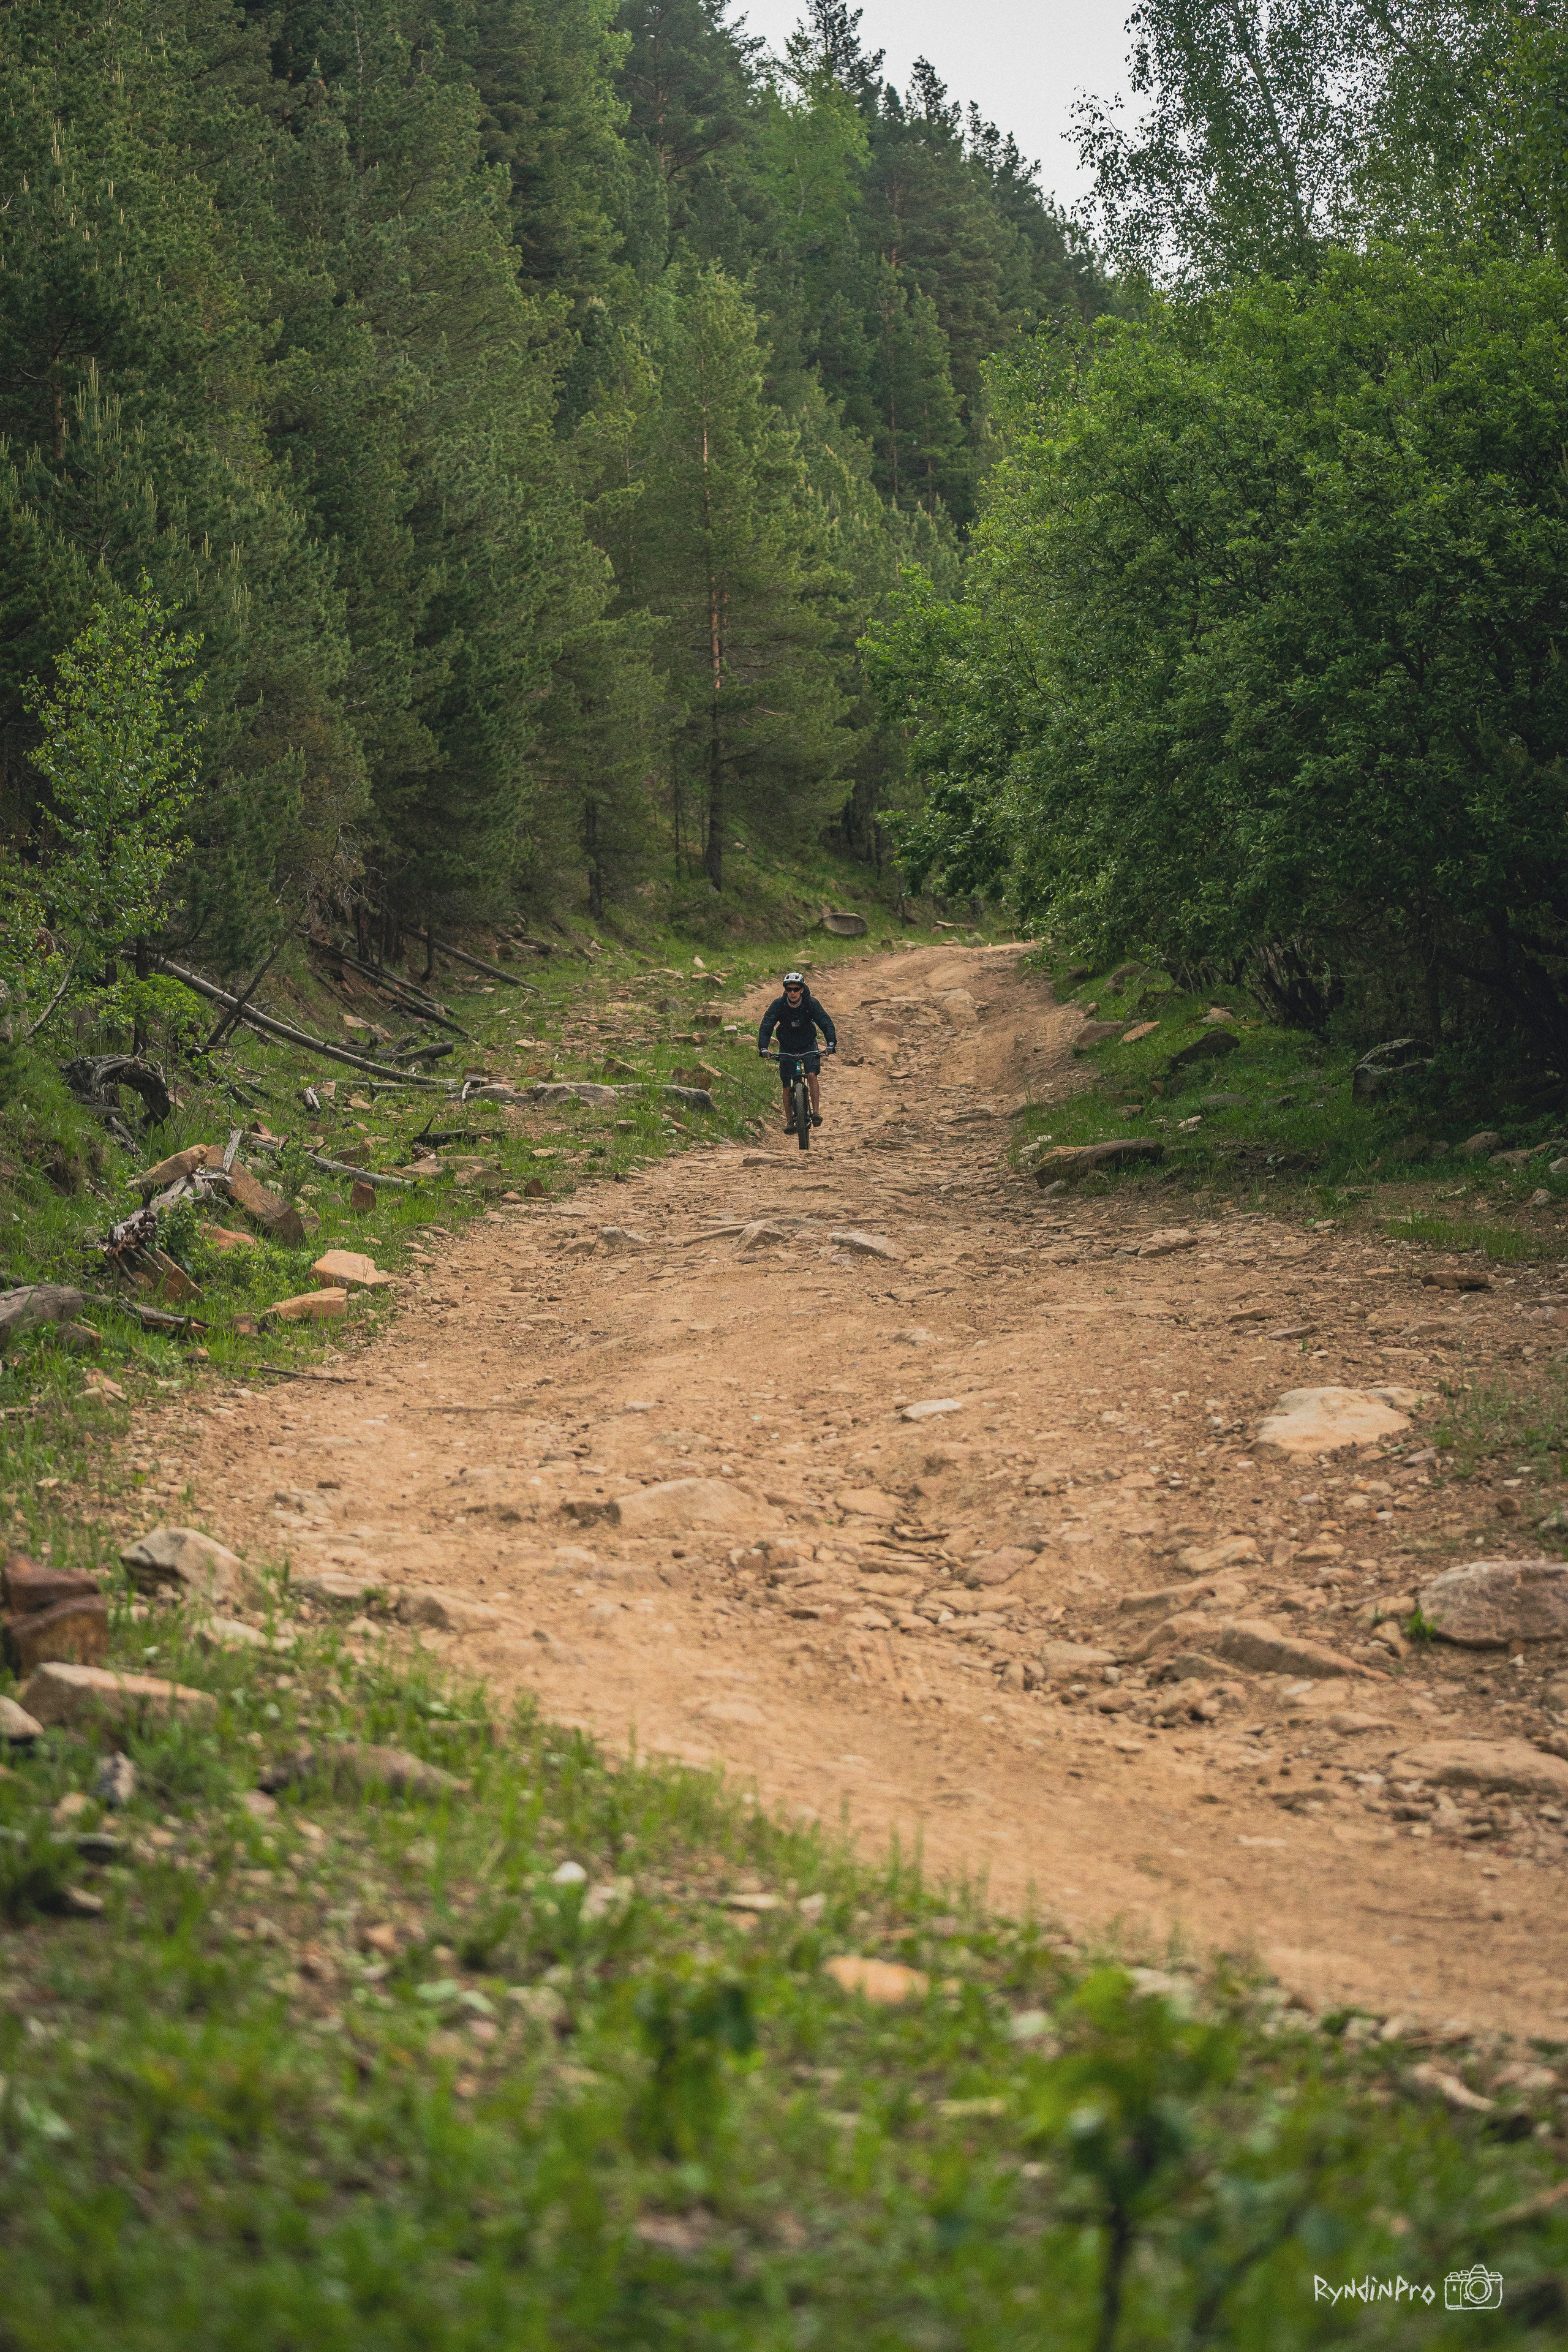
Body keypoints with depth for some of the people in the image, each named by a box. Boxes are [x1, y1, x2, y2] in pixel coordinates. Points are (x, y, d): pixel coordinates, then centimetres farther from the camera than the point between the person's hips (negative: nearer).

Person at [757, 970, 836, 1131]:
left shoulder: (811, 1003, -20)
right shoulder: (778, 1005, -20)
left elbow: (826, 1022, -24)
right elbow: (766, 1026, -25)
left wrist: (831, 1042, -41)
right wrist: (763, 1048, -40)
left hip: (808, 1045, -1)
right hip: (787, 1048, 1)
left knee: (811, 1075, -23)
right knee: (787, 1086, -4)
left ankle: (816, 1112, -19)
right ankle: (789, 1121, 6)